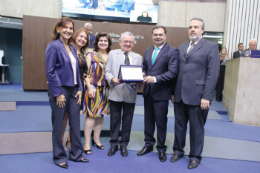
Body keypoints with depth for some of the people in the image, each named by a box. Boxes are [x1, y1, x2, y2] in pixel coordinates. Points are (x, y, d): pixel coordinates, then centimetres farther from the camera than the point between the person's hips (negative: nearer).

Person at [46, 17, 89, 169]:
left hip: (73, 90, 7)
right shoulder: (53, 46, -7)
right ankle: (59, 156, 23)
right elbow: (50, 71, -12)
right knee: (58, 124, 7)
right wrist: (57, 93, -15)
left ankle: (76, 154, 26)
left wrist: (80, 89, 5)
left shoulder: (72, 48, 12)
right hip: (59, 90, -6)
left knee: (75, 123, 11)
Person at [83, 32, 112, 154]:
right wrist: (89, 87, -13)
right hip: (93, 89, -3)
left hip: (106, 89, 4)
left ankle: (96, 139, 28)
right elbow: (86, 73, -4)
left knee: (101, 114, 12)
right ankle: (87, 143, 10)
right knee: (91, 115, -1)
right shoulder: (91, 55, 0)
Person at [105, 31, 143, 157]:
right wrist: (112, 79, -18)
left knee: (127, 121, 10)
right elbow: (107, 71, 2)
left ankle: (124, 145, 28)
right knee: (114, 120, 9)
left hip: (130, 94, 1)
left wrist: (138, 84, -15)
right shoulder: (112, 54, 8)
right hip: (115, 92, -1)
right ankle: (114, 144, 27)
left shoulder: (138, 57, 11)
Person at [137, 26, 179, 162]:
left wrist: (155, 78, -25)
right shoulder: (148, 51, 14)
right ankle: (148, 144, 33)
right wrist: (142, 74, -3)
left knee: (161, 122, 6)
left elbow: (173, 72, -17)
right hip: (148, 91, 6)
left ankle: (161, 148, 25)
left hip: (161, 93, -6)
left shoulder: (172, 51, -8)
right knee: (148, 120, 16)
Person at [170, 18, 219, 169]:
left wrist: (206, 97, -15)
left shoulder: (211, 46, -3)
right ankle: (178, 151, 33)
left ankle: (195, 156, 26)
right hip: (180, 95, 5)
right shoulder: (182, 47, 14)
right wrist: (173, 92, 10)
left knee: (196, 128, 8)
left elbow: (213, 74, -10)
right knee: (179, 125, 14)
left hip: (197, 96, -5)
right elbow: (177, 71, 13)